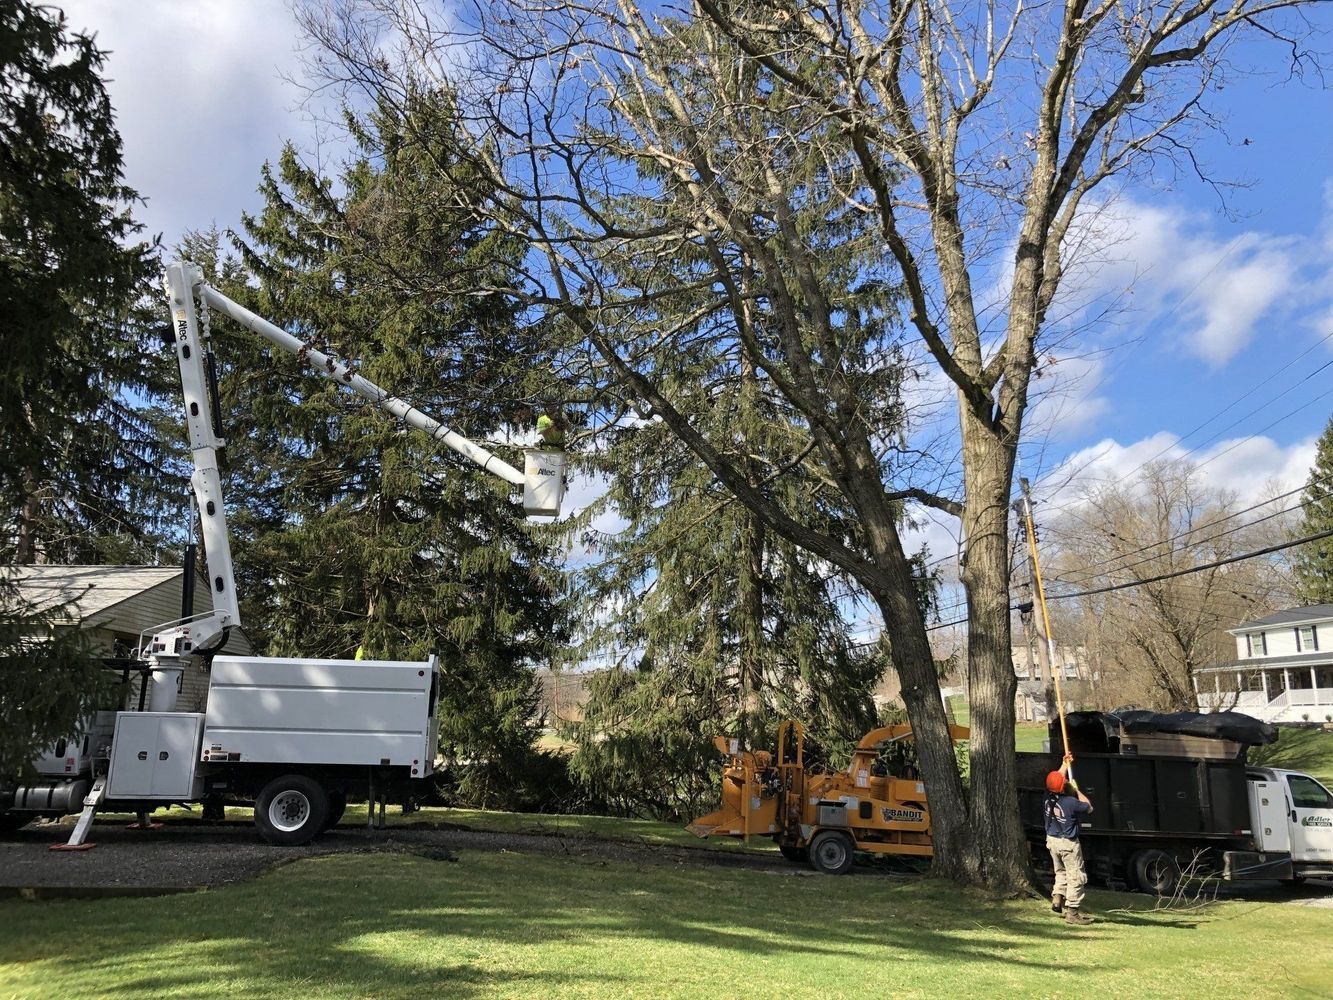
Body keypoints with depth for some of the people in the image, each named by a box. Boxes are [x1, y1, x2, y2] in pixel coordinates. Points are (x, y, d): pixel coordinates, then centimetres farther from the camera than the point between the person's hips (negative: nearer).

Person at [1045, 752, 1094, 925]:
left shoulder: (1049, 798, -7)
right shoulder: (1071, 802, -25)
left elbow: (1057, 778, 13)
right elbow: (1089, 807, -4)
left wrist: (1065, 764, 21)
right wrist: (1076, 790, 2)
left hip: (1052, 840, 6)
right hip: (1068, 843, -6)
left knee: (1061, 872, 25)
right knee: (1076, 876, 3)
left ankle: (1057, 896, 14)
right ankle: (1072, 911, 4)